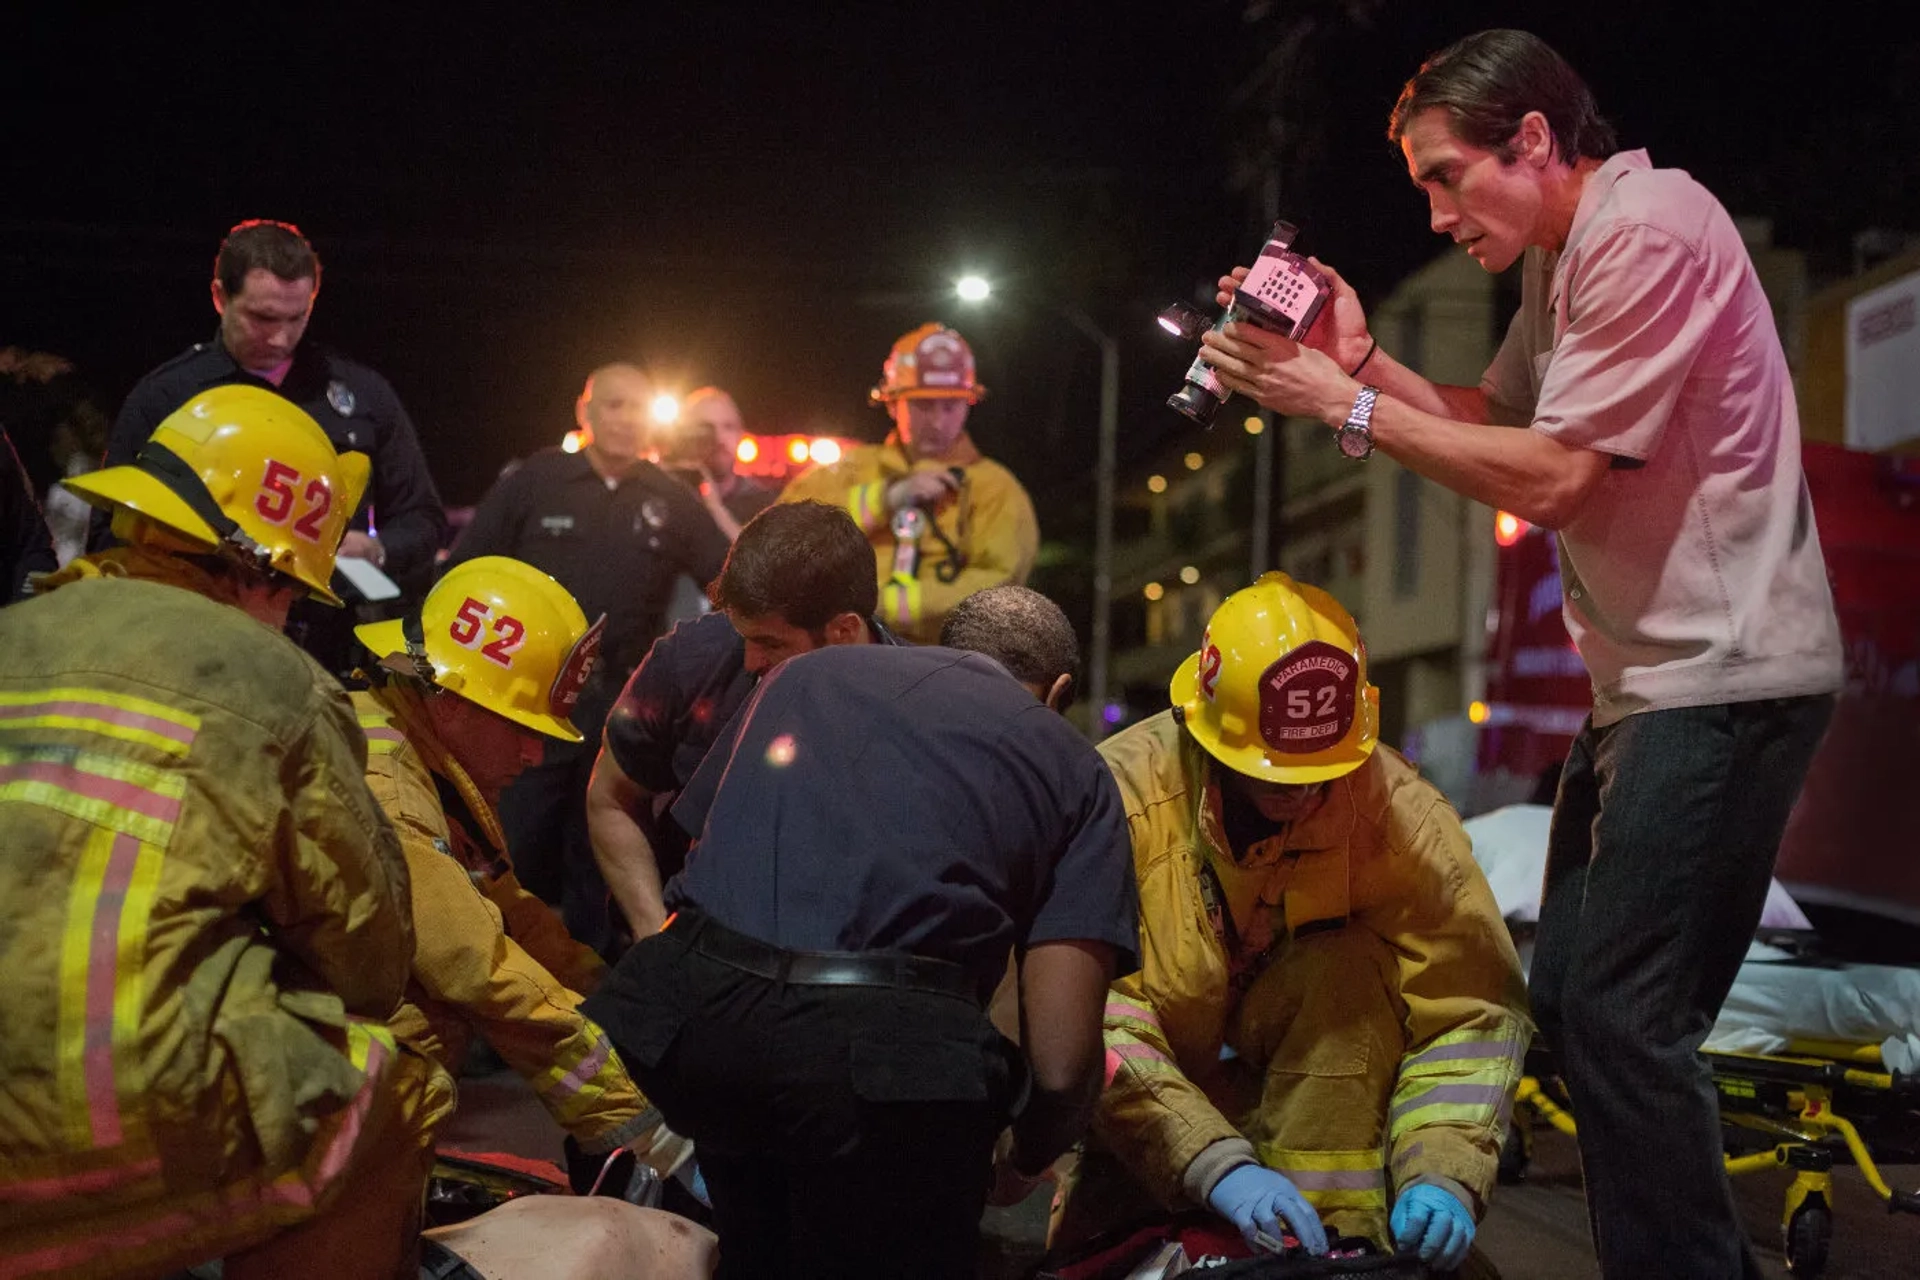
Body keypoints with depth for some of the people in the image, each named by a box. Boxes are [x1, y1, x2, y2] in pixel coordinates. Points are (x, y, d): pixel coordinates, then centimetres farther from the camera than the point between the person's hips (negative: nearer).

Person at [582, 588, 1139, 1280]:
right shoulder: (1073, 767, 16)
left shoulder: (805, 670, 27)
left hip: (684, 1015, 4)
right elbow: (1061, 1059, 6)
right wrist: (1025, 1164, 27)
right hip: (881, 1046, -4)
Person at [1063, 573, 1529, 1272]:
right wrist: (1217, 1165, -42)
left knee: (1357, 967, -28)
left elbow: (1471, 1008, -15)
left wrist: (1443, 1175, -30)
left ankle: (1341, 1234, -24)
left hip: (1318, 1089, 3)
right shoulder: (1122, 795, -25)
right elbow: (1089, 1016, -32)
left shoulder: (1400, 814, -17)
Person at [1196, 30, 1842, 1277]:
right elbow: (1490, 421, 19)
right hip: (1652, 679, 10)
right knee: (1573, 998, 12)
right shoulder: (1565, 257, 15)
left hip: (1725, 681, -10)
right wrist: (1362, 357, 3)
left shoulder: (1652, 228, -16)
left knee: (1621, 1014, -14)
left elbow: (1552, 478, -19)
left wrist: (1344, 405, -14)